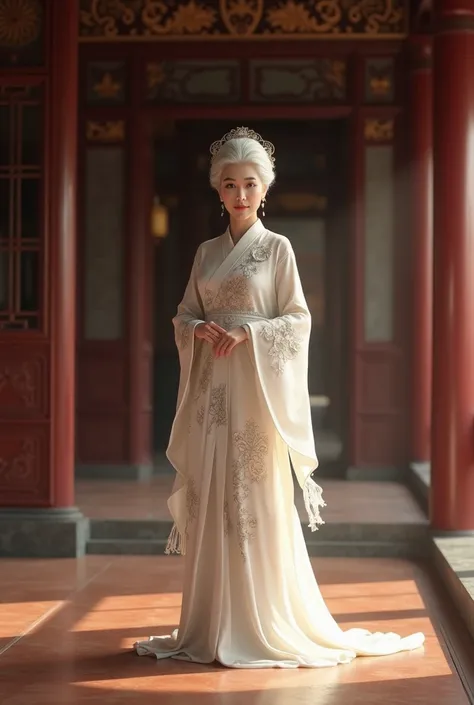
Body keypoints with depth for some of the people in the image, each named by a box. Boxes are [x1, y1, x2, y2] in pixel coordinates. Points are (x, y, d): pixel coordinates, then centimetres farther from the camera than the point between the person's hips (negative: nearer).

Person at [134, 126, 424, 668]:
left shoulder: (276, 247, 1)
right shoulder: (206, 252, 13)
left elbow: (298, 319, -3)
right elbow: (183, 316, 15)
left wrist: (247, 331, -16)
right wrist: (201, 329, -7)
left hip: (256, 389, -4)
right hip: (212, 389, 4)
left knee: (259, 502, -5)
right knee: (210, 501, 4)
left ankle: (267, 622, 4)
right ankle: (213, 624, 12)